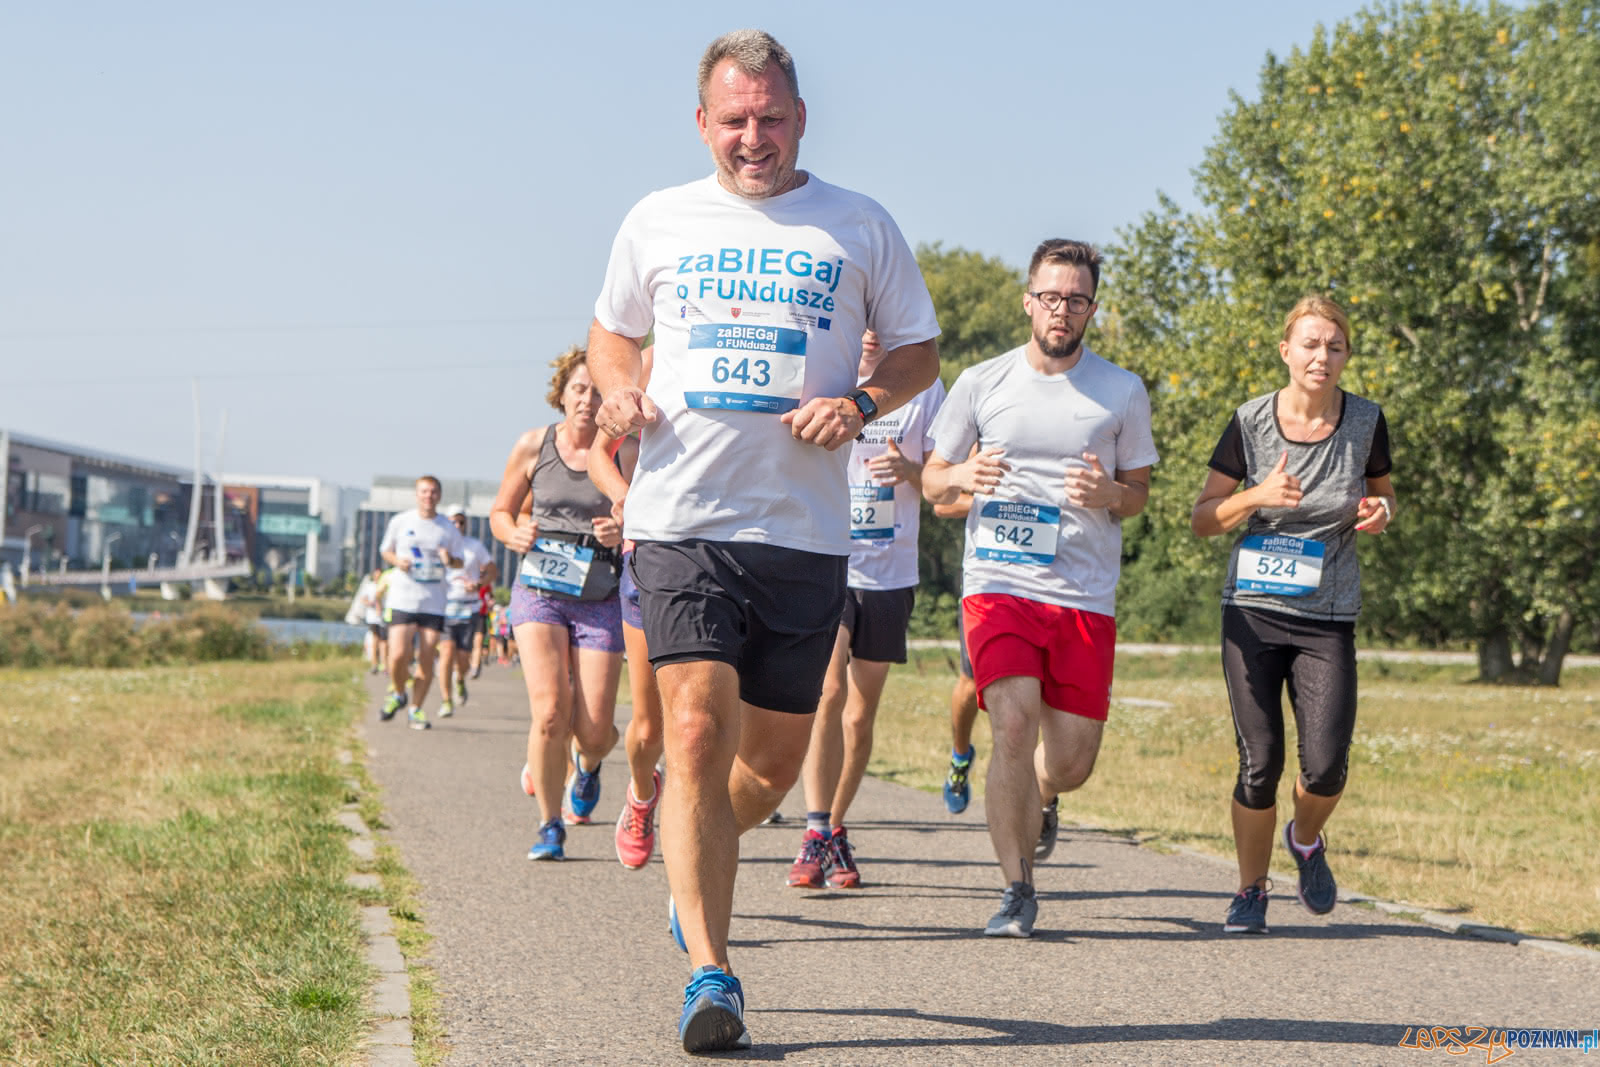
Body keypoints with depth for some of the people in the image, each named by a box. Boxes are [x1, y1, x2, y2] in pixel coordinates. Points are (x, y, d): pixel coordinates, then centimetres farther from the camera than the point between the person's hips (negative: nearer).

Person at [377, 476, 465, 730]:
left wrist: (449, 559, -9)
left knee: (426, 659, -2)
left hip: (434, 602, 1)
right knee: (398, 655, -12)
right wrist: (397, 561, -7)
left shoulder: (448, 529, 5)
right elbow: (385, 550, 16)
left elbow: (459, 561, 15)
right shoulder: (400, 522, 4)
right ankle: (397, 693, 17)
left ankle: (416, 709, 14)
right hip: (402, 599, -1)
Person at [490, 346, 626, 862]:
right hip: (539, 591, 0)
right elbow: (501, 511, 15)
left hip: (600, 600, 0)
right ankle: (549, 825, 2)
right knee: (550, 713, -19)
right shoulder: (534, 446, 1)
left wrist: (626, 537, -20)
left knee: (594, 731, -4)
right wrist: (514, 534, -7)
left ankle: (587, 766, 37)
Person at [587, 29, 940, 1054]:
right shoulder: (659, 221, 10)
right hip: (681, 519, -1)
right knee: (699, 737, -14)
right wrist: (619, 391, 2)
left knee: (777, 757, 9)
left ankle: (697, 869, 41)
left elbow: (919, 351, 13)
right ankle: (710, 978, -12)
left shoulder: (859, 226, 7)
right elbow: (613, 329, 24)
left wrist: (858, 404, -7)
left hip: (806, 532, 1)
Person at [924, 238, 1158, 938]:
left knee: (1071, 762, 3)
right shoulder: (980, 384, 6)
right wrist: (963, 476, -10)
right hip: (999, 584, -1)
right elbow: (932, 481, 14)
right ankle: (1017, 890, -7)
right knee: (1014, 724, -21)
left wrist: (1109, 494, -10)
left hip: (1086, 596, 1)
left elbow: (1140, 492, 14)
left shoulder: (1123, 393, 7)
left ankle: (1038, 799, 42)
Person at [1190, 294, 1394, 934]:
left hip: (1328, 617, 1)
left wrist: (1378, 514, -6)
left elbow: (1382, 496, 17)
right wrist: (1257, 496, -18)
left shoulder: (1365, 422, 0)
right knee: (1259, 765, -4)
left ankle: (1306, 840, 23)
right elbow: (1202, 519, 0)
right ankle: (1251, 891, 17)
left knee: (1326, 765, -11)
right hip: (1254, 613, -1)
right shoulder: (1251, 423, -4)